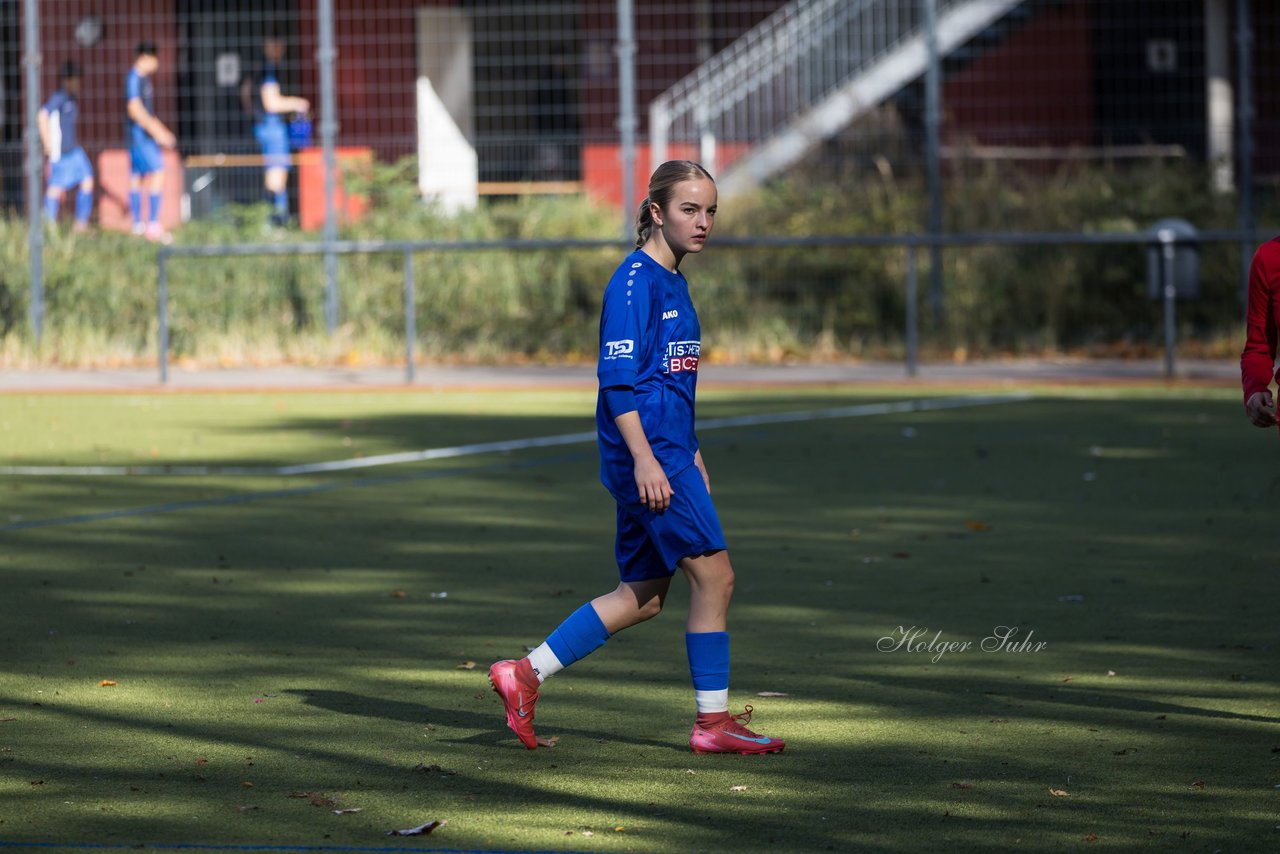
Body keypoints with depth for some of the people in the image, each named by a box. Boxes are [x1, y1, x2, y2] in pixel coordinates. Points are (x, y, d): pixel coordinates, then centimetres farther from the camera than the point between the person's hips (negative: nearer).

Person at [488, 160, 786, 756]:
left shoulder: (673, 282, 17)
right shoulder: (634, 281, -12)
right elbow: (617, 378, -17)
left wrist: (691, 456, 26)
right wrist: (644, 459, -22)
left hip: (667, 452, 10)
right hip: (646, 454, -10)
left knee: (643, 596, 10)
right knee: (714, 573, -7)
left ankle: (525, 674, 13)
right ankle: (712, 721, 1)